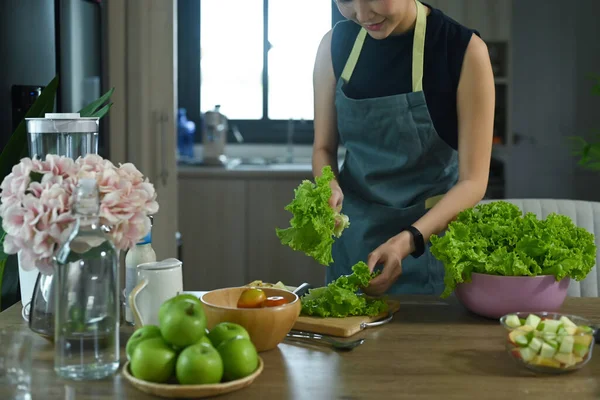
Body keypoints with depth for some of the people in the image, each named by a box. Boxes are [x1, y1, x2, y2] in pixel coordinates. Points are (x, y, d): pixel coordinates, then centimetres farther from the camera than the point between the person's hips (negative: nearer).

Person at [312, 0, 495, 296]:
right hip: (353, 240, 3)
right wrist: (329, 188, -16)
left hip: (432, 234, -3)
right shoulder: (335, 44, -5)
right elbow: (324, 148, 5)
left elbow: (473, 181, -16)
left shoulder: (464, 50, -16)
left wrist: (408, 240, -29)